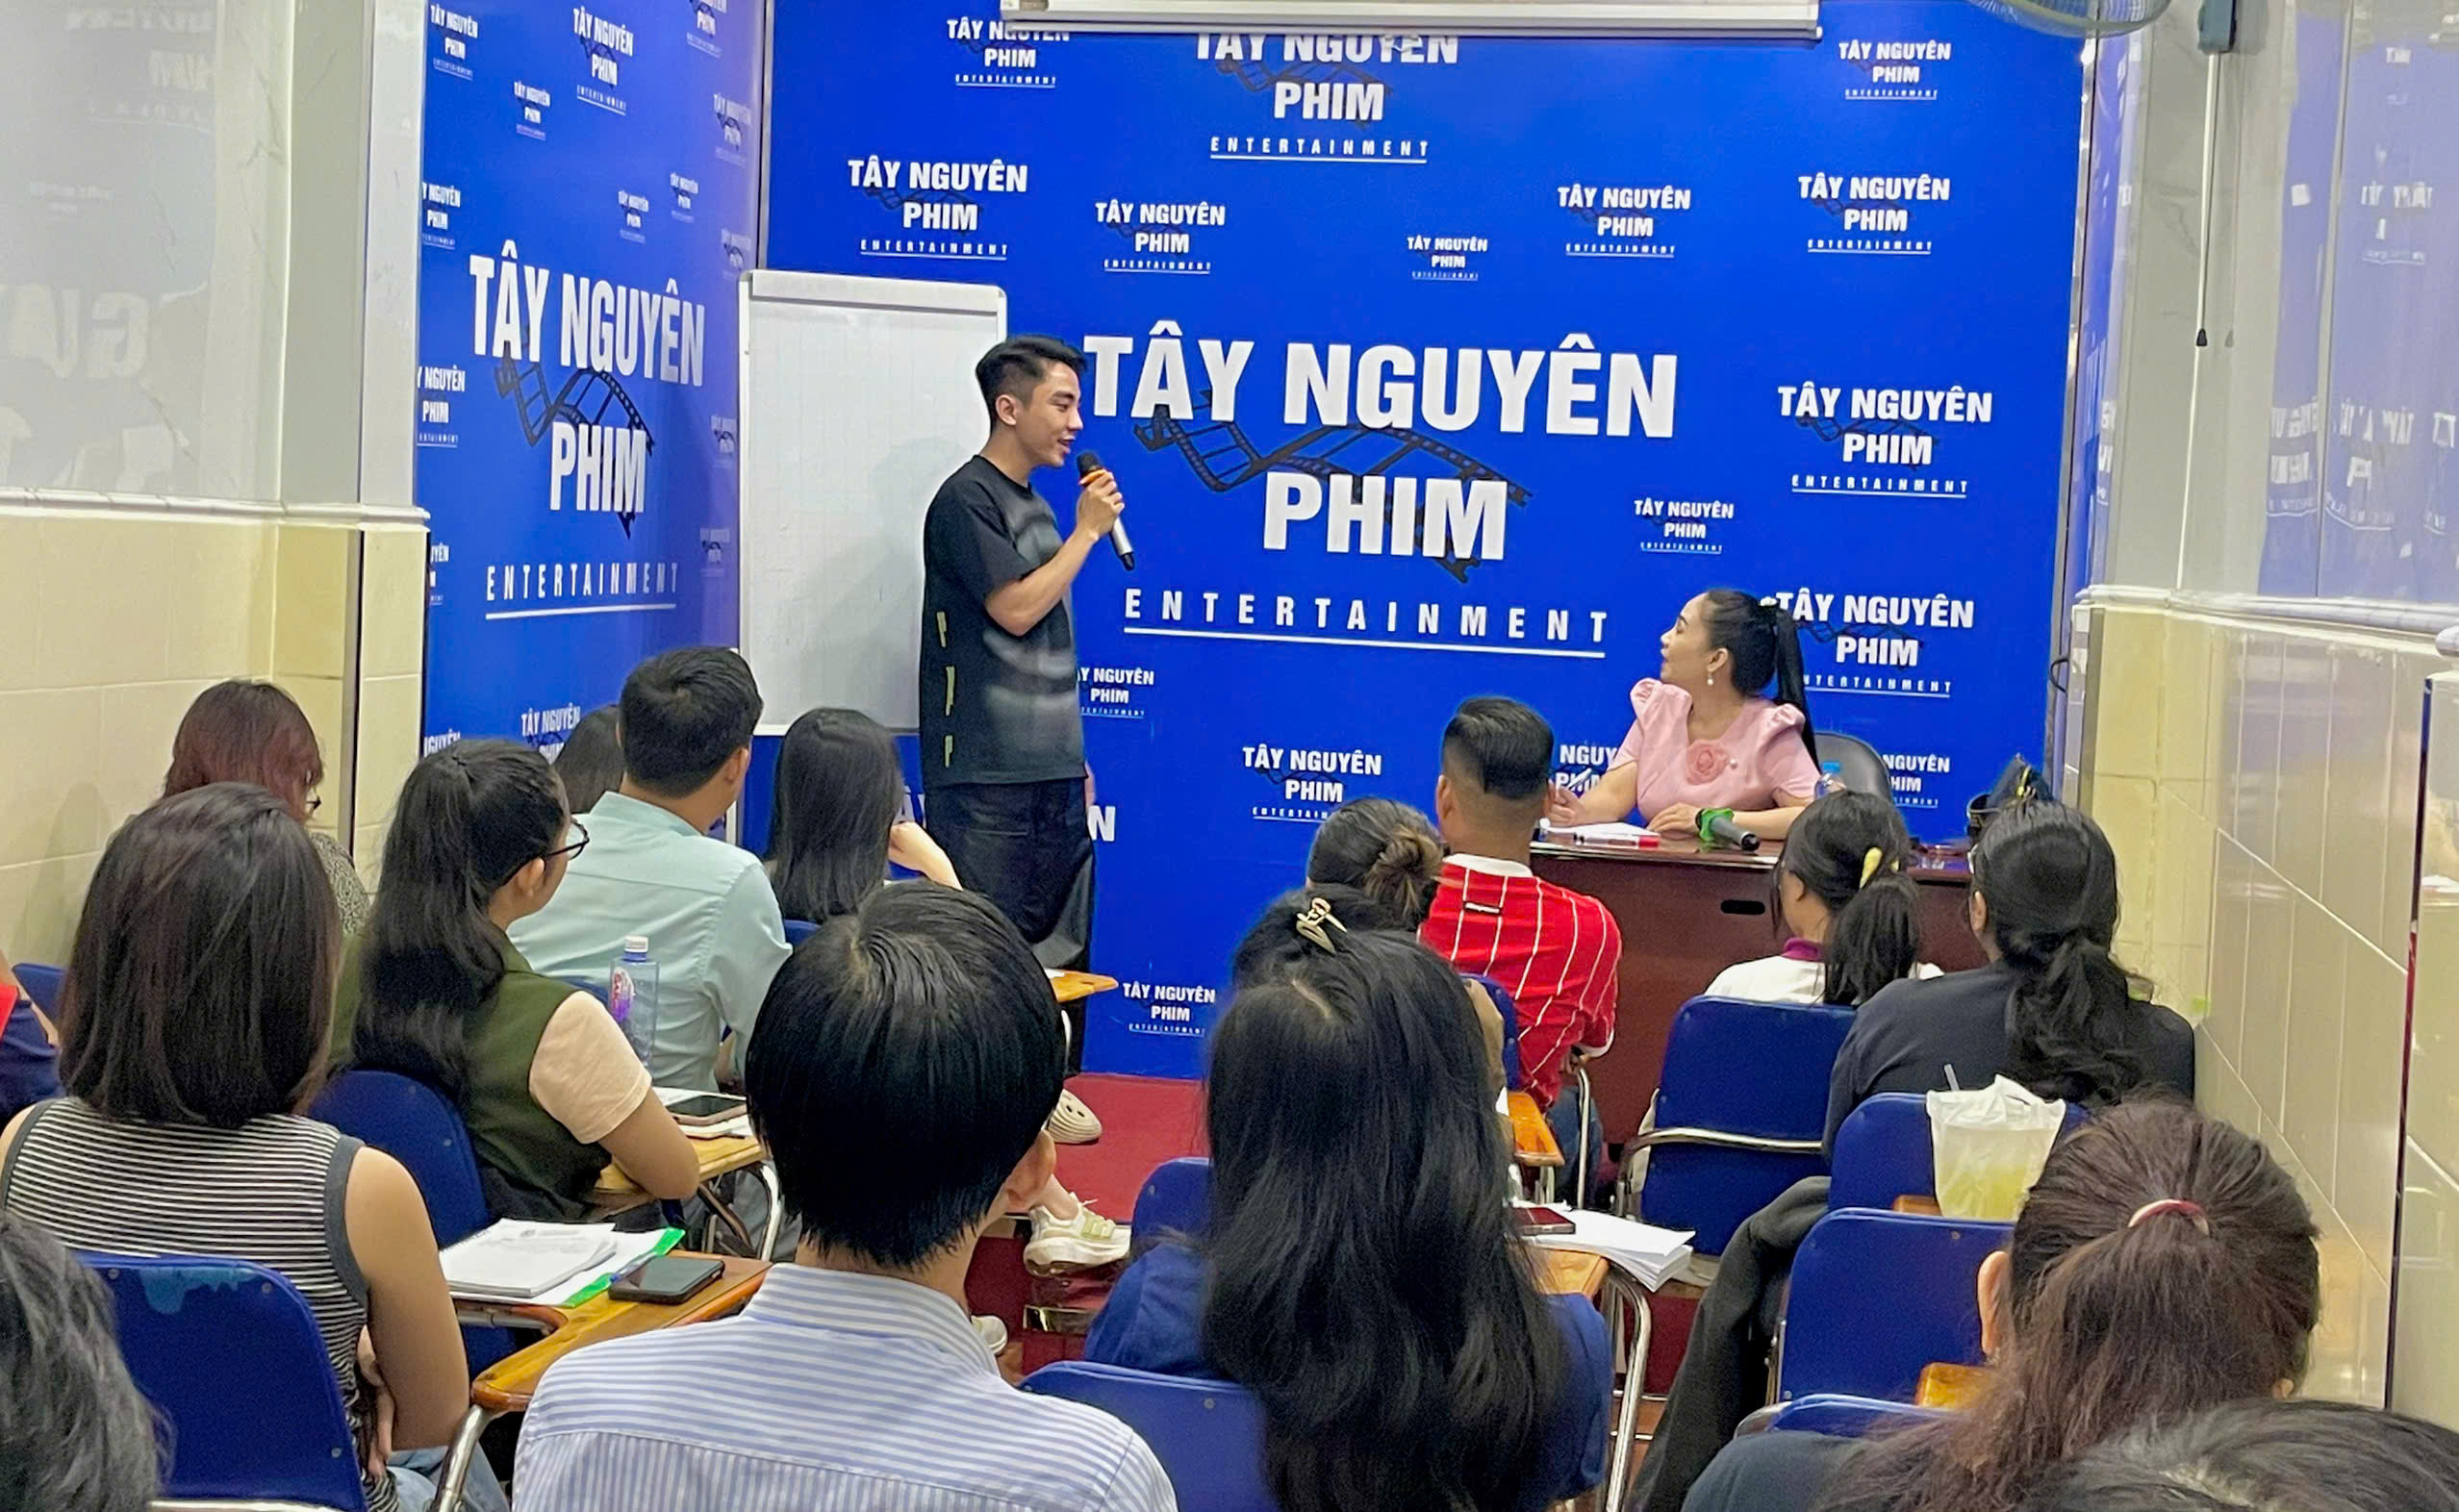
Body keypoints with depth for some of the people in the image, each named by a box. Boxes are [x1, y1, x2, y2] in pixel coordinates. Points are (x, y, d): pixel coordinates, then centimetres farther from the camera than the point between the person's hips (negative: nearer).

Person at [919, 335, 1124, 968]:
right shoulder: (966, 500, -7)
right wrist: (1088, 530, -6)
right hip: (986, 774, -8)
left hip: (1053, 773, 9)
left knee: (1060, 951, 6)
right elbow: (1016, 609, -16)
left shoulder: (1034, 505, 19)